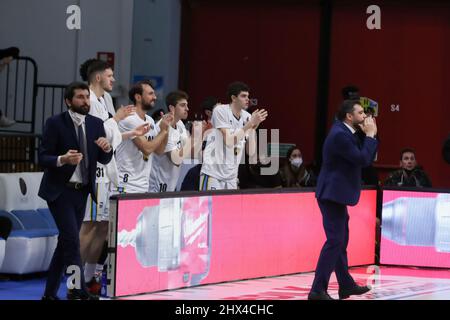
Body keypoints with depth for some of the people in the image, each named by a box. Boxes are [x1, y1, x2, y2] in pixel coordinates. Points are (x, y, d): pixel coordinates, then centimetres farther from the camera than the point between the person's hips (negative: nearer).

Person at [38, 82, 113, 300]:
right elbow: (42, 158, -11)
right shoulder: (55, 124, -9)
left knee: (65, 241, 9)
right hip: (60, 190, -6)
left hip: (82, 191, 6)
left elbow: (104, 160, 9)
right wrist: (63, 159, -30)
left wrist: (106, 148, -14)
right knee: (72, 239, -15)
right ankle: (78, 289, -12)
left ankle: (50, 293, 16)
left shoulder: (95, 124, 6)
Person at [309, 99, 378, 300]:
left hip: (335, 195, 11)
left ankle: (346, 285, 27)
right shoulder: (340, 135, -19)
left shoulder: (345, 133, 12)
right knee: (334, 241, -11)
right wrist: (370, 135, -11)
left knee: (340, 241, 17)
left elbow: (366, 158, 17)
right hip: (333, 195, -11)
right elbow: (363, 160, -21)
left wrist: (369, 135, 8)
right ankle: (318, 290, -12)